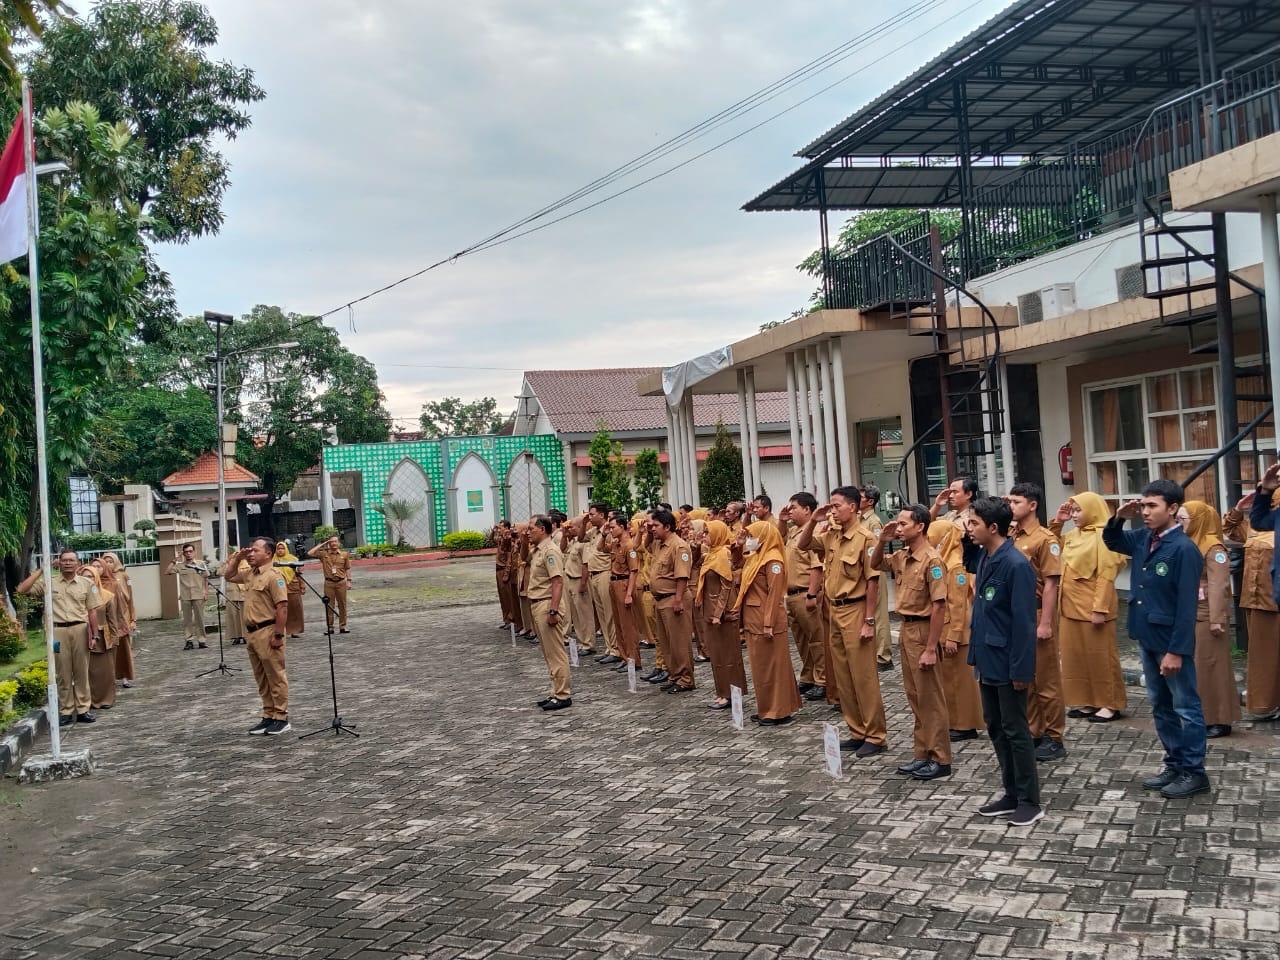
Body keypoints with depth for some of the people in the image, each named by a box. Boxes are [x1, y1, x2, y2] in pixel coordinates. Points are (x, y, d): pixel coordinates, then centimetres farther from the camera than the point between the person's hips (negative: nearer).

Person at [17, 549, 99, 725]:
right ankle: (66, 711, 13)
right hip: (58, 631, 0)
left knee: (81, 671, 7)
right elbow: (22, 590, -3)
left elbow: (92, 611, 5)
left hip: (80, 629, 0)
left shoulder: (86, 583, 6)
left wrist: (94, 634, 0)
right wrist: (41, 570, -3)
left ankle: (83, 709, 14)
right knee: (63, 673, 6)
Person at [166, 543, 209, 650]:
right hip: (185, 597, 1)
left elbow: (206, 580, 8)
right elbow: (167, 573, -2)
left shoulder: (200, 565, 5)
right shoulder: (180, 566, 6)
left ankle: (201, 640, 6)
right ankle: (189, 640, 6)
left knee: (199, 618, 2)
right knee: (187, 619, 3)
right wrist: (174, 561, -4)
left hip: (198, 596, -1)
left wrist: (206, 592, 0)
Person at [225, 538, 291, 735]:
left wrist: (278, 635, -22)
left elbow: (282, 607, -20)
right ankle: (268, 716, 21)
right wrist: (237, 558, 13)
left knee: (276, 677, -1)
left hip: (267, 631, -9)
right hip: (251, 631, 9)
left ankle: (281, 719, 5)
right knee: (261, 679, 14)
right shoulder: (250, 574, 13)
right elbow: (228, 576, 29)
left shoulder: (274, 575, -15)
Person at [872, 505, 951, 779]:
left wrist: (931, 649, -21)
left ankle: (940, 759, 9)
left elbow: (939, 606, -20)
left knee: (930, 698, 0)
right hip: (906, 629, 8)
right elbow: (875, 564, 24)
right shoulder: (901, 557, 6)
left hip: (923, 630, -8)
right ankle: (922, 754, 23)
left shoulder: (931, 560, -18)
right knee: (915, 697, 14)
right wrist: (882, 541, 3)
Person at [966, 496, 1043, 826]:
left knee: (1016, 731, 2)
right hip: (987, 660, 9)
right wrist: (976, 653, 13)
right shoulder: (984, 559, 6)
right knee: (996, 729, 15)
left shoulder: (1016, 565, -19)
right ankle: (1012, 794, 26)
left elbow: (1023, 621, -20)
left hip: (1007, 663, -8)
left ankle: (1030, 801, 14)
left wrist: (1021, 668, -19)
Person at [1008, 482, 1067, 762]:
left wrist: (1045, 623, -17)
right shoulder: (1009, 538, 9)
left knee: (1046, 679, 2)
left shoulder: (1045, 539, -11)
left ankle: (1054, 739, 11)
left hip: (1036, 615, -7)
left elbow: (1051, 584, -13)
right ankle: (1032, 732, 24)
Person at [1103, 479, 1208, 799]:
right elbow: (1111, 541, 23)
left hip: (1171, 642, -8)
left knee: (1186, 707, 5)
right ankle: (1174, 764, 28)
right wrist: (1119, 518, 2)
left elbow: (1186, 606, -20)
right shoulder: (1143, 539, 3)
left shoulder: (1184, 549, -19)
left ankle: (1194, 772, 14)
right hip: (1147, 639, 8)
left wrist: (1176, 651, -21)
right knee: (1160, 706, 16)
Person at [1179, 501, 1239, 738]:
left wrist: (1217, 619, -22)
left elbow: (1218, 586, -17)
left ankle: (1220, 720, 5)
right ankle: (1202, 716, 21)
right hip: (1189, 616, 8)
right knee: (1193, 667, 12)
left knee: (1212, 667, -2)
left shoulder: (1213, 547, -12)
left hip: (1207, 617, -8)